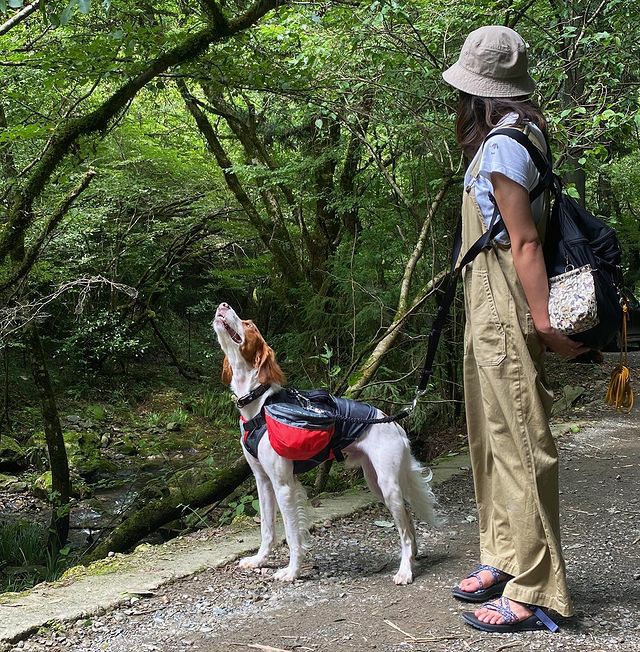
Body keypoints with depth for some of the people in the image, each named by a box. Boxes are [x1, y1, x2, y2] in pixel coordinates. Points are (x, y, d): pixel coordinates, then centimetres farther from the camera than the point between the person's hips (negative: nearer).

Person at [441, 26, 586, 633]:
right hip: (489, 312, 10)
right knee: (493, 438, 17)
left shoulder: (501, 146, -15)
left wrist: (543, 323, -21)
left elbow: (525, 242, -20)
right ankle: (505, 560, 30)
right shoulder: (515, 136, 13)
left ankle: (533, 594, 1)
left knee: (519, 443, -6)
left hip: (505, 316, -10)